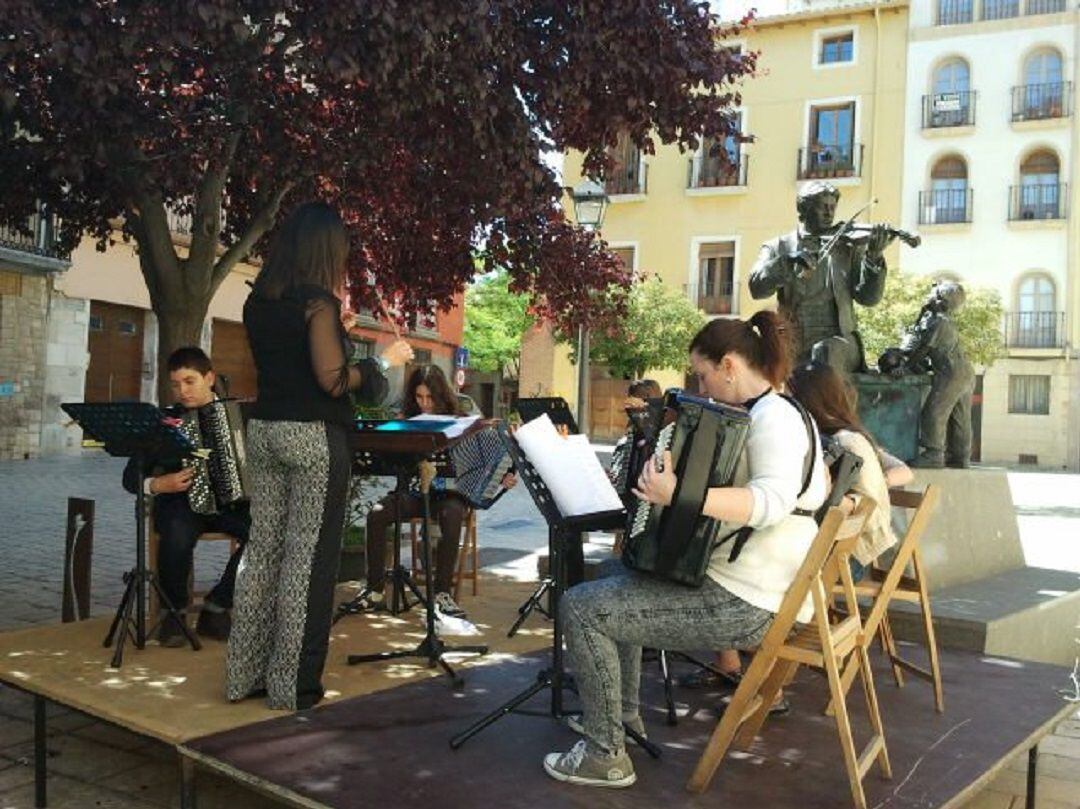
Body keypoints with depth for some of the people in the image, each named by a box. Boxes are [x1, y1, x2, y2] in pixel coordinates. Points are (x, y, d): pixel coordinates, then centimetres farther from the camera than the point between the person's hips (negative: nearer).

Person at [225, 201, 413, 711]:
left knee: (262, 549, 12)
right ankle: (293, 683, 6)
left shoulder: (258, 302, 10)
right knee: (308, 557, 0)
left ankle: (244, 674, 20)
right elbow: (333, 379, -18)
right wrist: (386, 360, -5)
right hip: (312, 436, -7)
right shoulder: (318, 302, -12)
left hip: (264, 429, 8)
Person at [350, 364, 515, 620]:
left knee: (451, 516, -36)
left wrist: (502, 478, -20)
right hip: (415, 490, 2)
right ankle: (376, 590, -15)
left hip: (449, 491, -2)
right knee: (377, 514, -25)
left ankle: (442, 592, -26)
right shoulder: (406, 420, 7)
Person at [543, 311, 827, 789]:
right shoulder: (762, 416, 13)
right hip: (730, 579, 11)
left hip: (746, 604, -11)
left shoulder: (774, 417, -19)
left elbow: (770, 502, -35)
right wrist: (667, 483, 18)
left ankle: (605, 756, -1)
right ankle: (623, 714, 34)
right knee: (614, 587, 28)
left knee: (581, 607, -12)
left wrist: (679, 495, -43)